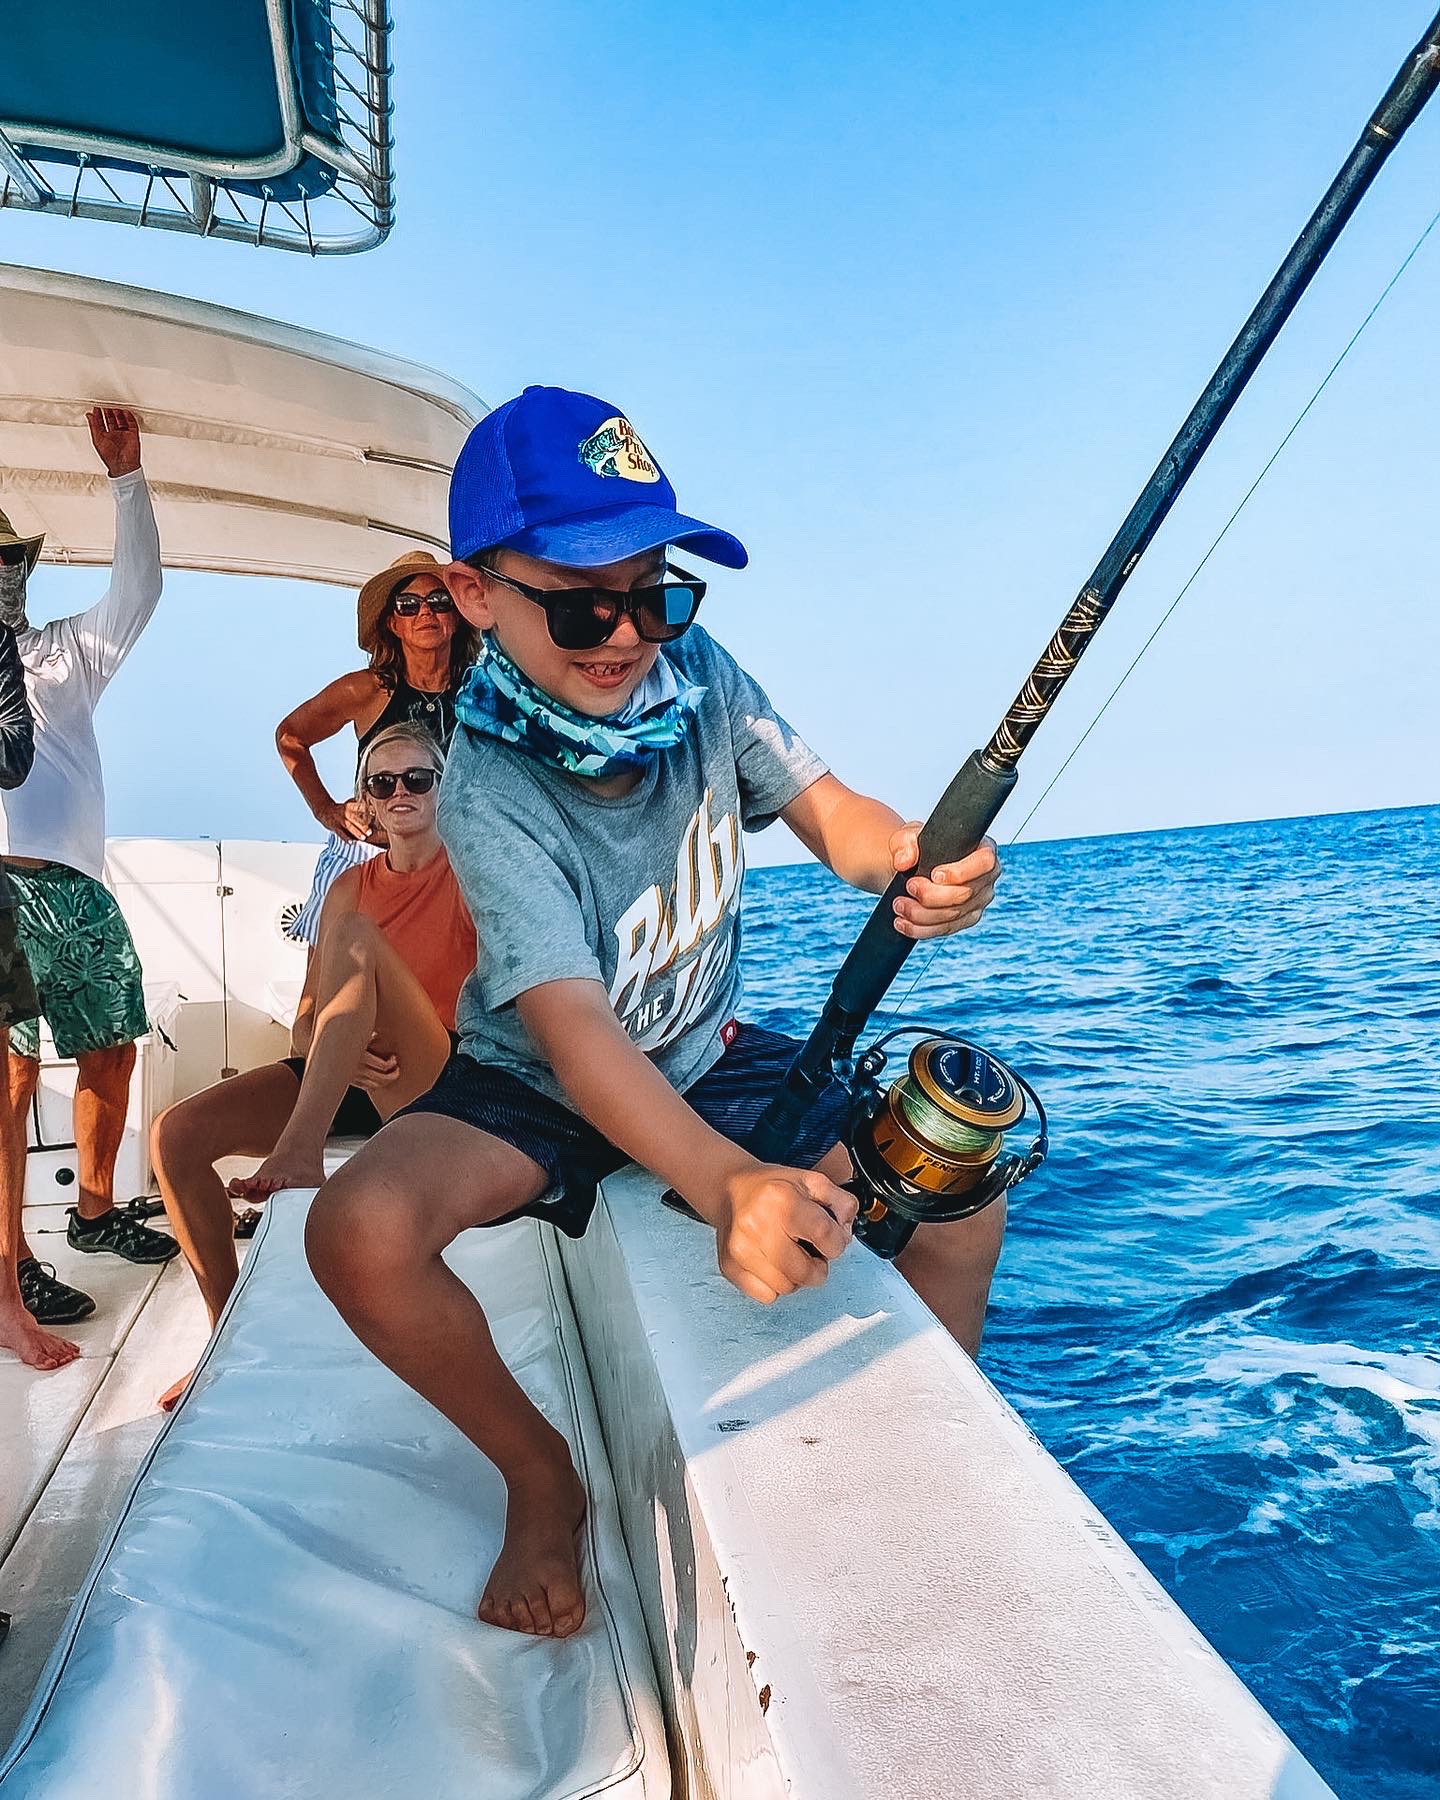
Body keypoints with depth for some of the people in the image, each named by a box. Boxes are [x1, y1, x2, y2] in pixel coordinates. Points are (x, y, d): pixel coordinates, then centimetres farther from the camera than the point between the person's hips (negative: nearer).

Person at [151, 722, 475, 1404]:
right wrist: (335, 1053, -13)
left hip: (437, 1084, -5)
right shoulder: (350, 886, 16)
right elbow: (304, 1023, 11)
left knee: (358, 936, -28)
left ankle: (301, 1150, -33)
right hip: (347, 1081, 6)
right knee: (176, 1134, -14)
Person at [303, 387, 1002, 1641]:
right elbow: (571, 1027, -38)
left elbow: (832, 815, -17)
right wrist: (726, 1185, -55)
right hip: (539, 1083, -3)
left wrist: (918, 859, -43)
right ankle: (543, 1478, -1)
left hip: (710, 1059, 4)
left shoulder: (695, 675, -13)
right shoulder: (491, 788, -27)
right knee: (359, 1232, -30)